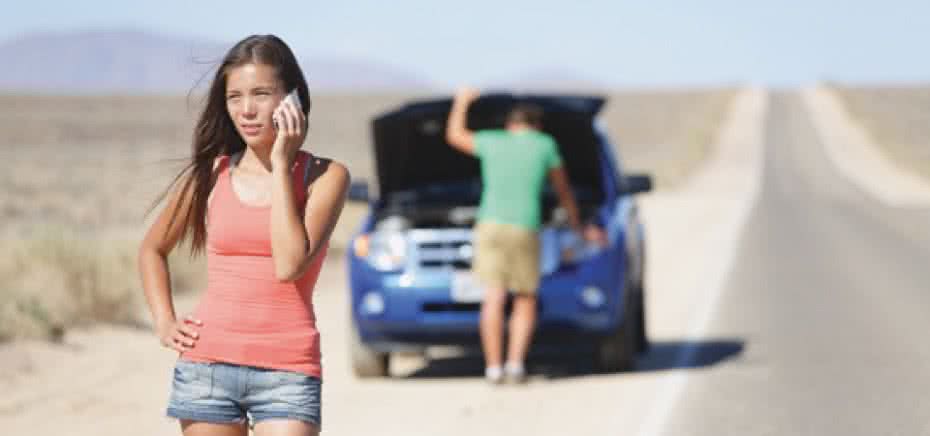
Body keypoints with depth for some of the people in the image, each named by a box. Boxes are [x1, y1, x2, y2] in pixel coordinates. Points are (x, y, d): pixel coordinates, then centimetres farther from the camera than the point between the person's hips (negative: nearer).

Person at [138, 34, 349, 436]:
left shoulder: (324, 177, -1)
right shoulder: (211, 174, 6)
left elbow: (290, 264, -16)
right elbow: (152, 249, 21)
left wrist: (281, 164, -11)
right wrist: (164, 324, 7)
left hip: (287, 372, -3)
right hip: (206, 365, 3)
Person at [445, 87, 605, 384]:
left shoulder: (492, 142, 12)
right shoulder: (545, 145, 10)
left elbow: (454, 136, 32)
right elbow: (564, 192, 21)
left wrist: (461, 102, 48)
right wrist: (578, 228, 34)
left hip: (490, 225, 1)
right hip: (525, 228, -1)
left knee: (493, 298, -5)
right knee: (525, 301, 9)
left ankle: (493, 368, -12)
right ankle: (516, 363, -5)